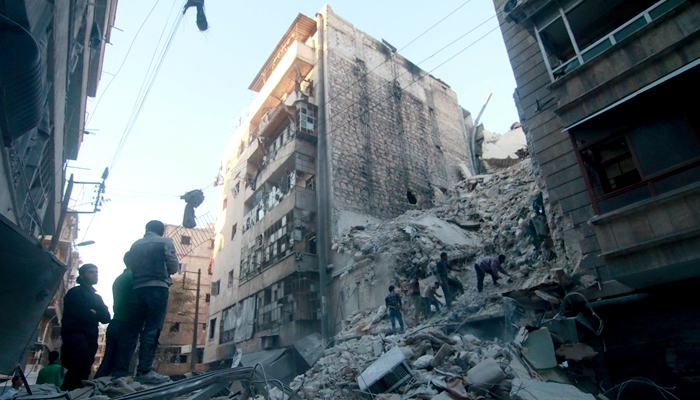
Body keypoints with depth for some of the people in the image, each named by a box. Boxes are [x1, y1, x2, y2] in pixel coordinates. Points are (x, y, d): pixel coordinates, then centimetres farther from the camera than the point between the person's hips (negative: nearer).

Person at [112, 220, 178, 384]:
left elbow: (131, 266, 14)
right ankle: (144, 371, -11)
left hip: (137, 289, 5)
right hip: (157, 288, -5)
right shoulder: (165, 242, 4)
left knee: (131, 330, 8)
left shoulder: (135, 245, 18)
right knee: (152, 330, -7)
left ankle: (120, 371, 9)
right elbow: (173, 267, -1)